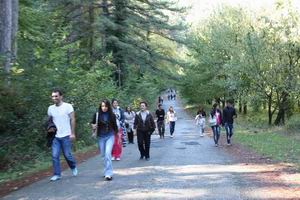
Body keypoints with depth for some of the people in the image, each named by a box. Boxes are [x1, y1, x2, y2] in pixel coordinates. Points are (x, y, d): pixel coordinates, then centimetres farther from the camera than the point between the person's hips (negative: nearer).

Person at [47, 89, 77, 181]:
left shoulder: (68, 106, -7)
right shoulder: (50, 108, 7)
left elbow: (72, 120, -7)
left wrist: (72, 133, -11)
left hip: (66, 136, -4)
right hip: (55, 136, 4)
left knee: (67, 155, 2)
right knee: (55, 156, -1)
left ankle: (73, 167, 31)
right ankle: (57, 174, 10)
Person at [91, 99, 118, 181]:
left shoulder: (112, 115, -5)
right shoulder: (97, 114, -6)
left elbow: (115, 126, 7)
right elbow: (92, 123, 7)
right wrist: (93, 126, -16)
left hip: (110, 136, -2)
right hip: (101, 137, 2)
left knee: (108, 153, -17)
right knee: (103, 155, 11)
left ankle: (108, 174, -15)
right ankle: (106, 171, 30)